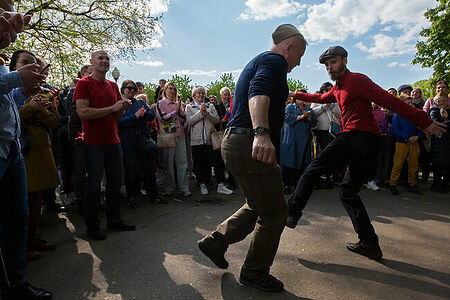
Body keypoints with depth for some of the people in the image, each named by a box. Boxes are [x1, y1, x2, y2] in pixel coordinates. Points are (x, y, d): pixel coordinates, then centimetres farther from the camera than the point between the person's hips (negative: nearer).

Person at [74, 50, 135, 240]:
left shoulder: (113, 86, 16)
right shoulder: (84, 83, -3)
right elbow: (83, 112, -16)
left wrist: (123, 108, -2)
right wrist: (112, 108, -16)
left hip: (113, 141, 6)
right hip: (94, 143, -6)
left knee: (115, 182, 11)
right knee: (94, 184, 2)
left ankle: (114, 220, 25)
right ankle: (92, 226, 16)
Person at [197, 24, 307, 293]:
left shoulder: (257, 61, 26)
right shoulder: (275, 60, -6)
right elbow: (258, 91, -28)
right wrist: (262, 132, -44)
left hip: (236, 142, 11)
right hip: (250, 145, -11)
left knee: (258, 207, 22)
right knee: (275, 212, 2)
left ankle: (215, 242, 30)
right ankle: (255, 273, 20)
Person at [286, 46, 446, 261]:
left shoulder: (357, 80, -3)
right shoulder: (338, 88, 24)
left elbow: (390, 101, -10)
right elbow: (322, 98, 44)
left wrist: (423, 122, -11)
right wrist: (298, 95, 50)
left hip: (357, 136, -10)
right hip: (369, 145, 10)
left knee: (313, 169, -3)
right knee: (348, 192, 11)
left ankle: (291, 214, 2)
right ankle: (370, 244, 12)